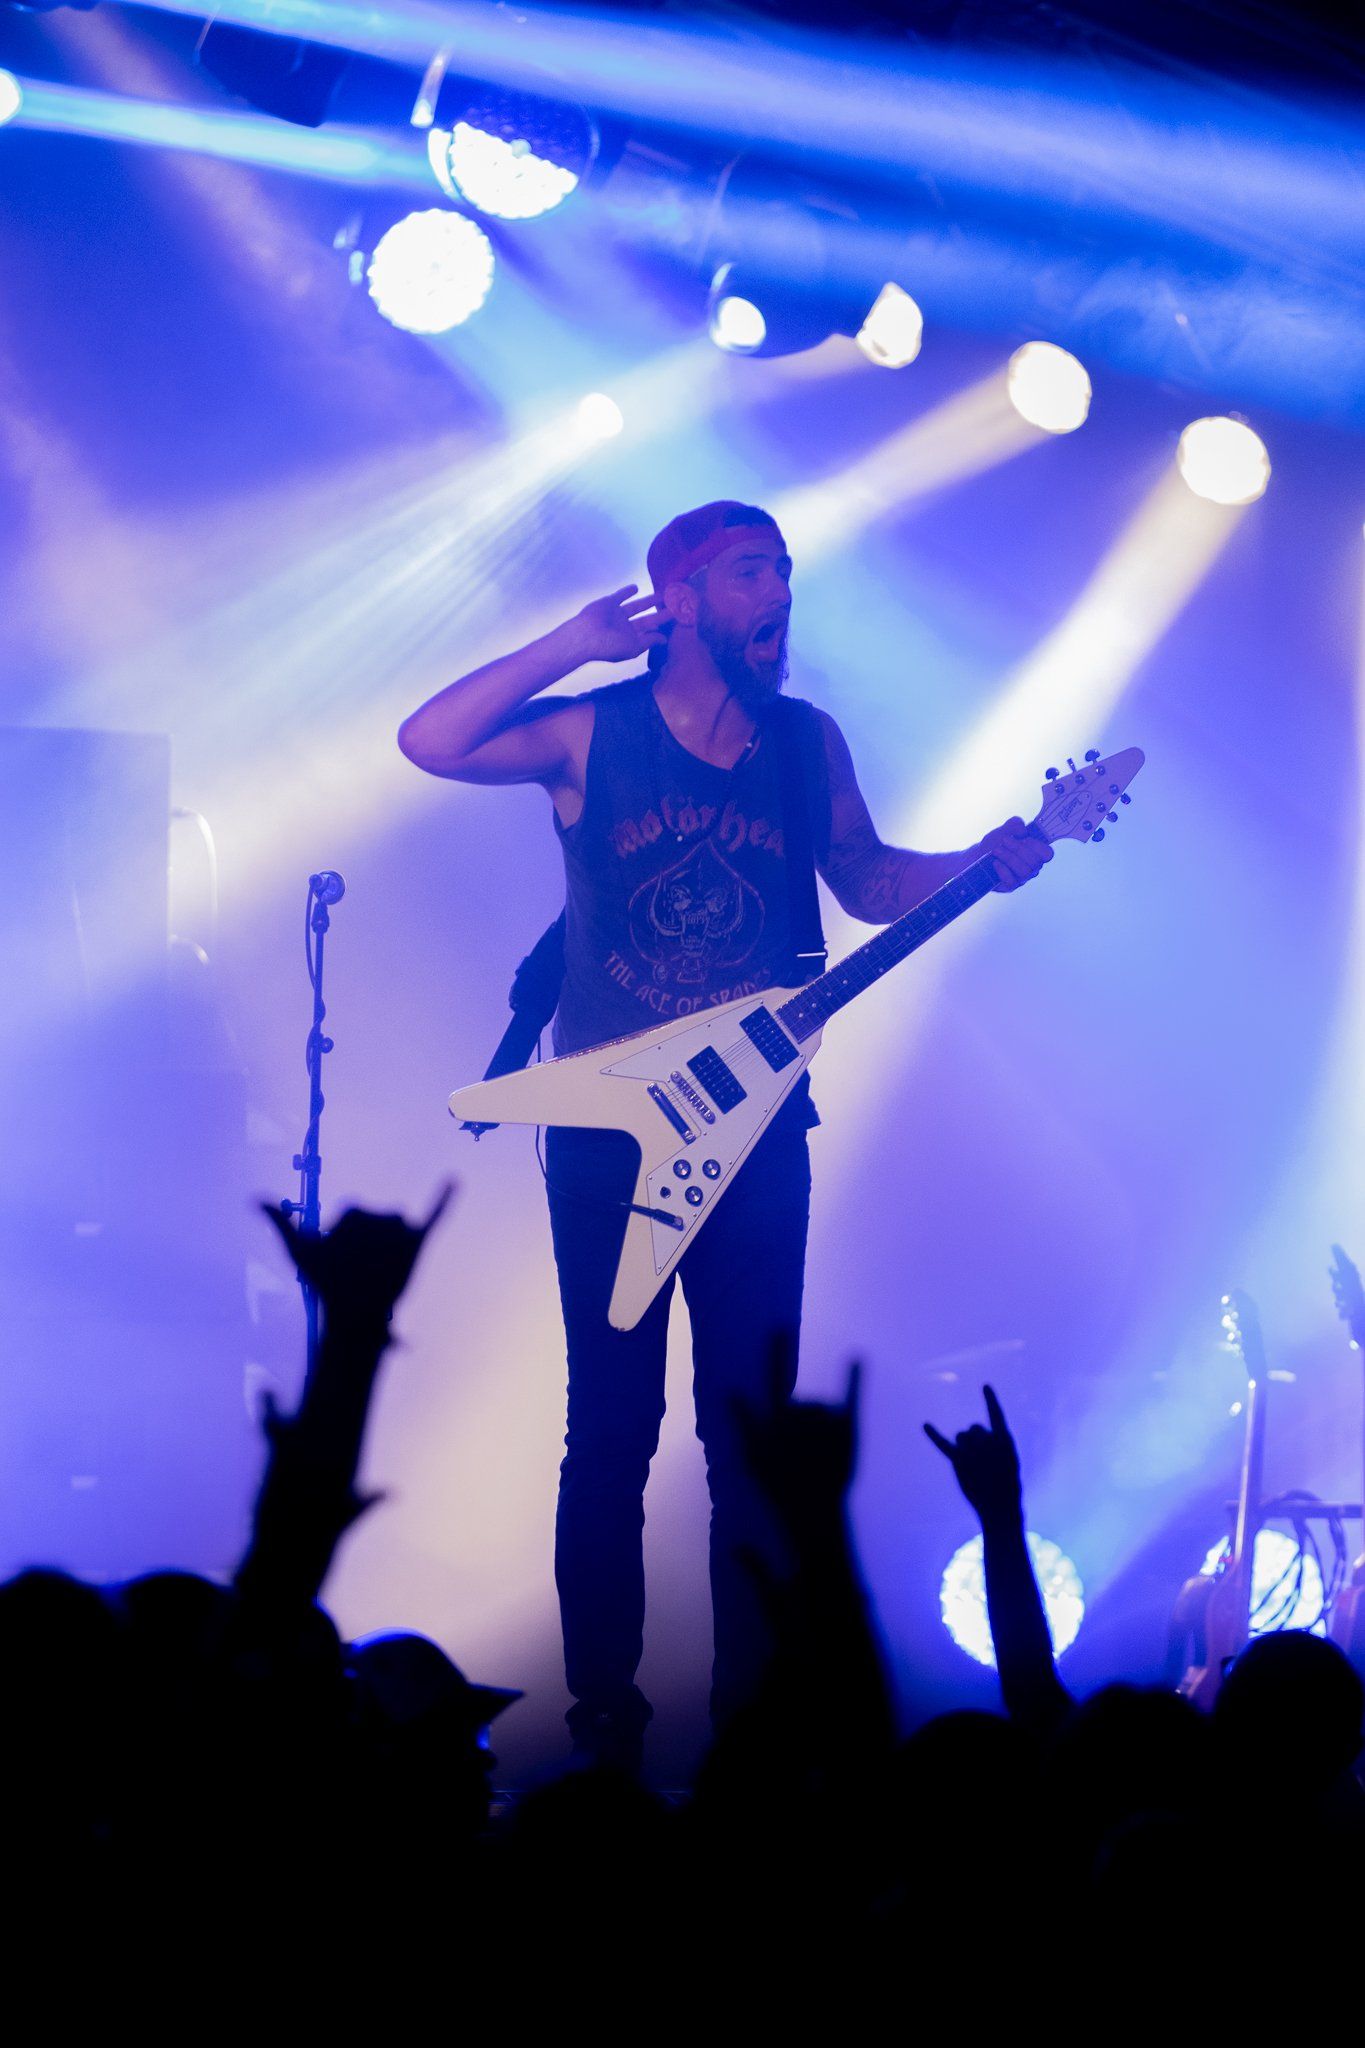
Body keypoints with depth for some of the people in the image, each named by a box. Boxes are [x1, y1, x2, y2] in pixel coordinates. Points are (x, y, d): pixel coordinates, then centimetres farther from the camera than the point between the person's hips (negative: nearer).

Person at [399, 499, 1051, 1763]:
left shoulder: (808, 743, 7)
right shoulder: (592, 734, -3)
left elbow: (866, 878, 18)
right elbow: (428, 743, -15)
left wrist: (984, 861, 1)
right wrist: (576, 645, -14)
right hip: (610, 1128, -3)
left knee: (751, 1422, 5)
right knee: (613, 1422, 1)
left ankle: (750, 1698, 14)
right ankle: (604, 1705, 11)